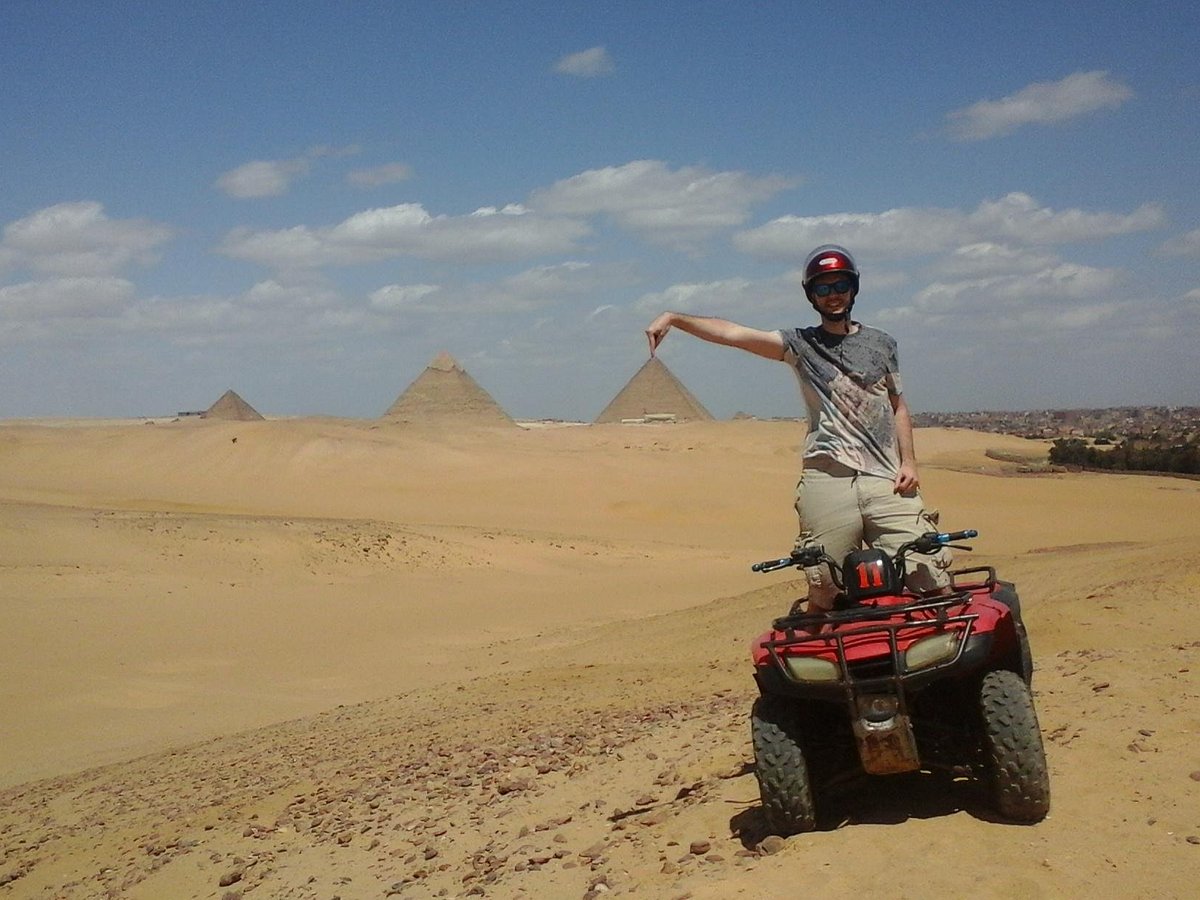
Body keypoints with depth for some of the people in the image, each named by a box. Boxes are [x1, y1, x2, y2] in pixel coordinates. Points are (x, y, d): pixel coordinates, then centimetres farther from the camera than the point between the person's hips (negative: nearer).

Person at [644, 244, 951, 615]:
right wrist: (674, 318, -11)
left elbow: (898, 406, 19)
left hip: (887, 480, 2)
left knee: (931, 584, -8)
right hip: (827, 480, -1)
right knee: (824, 594, -3)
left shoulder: (880, 343, 17)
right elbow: (733, 333, 0)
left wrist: (908, 461, 5)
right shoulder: (800, 343, 10)